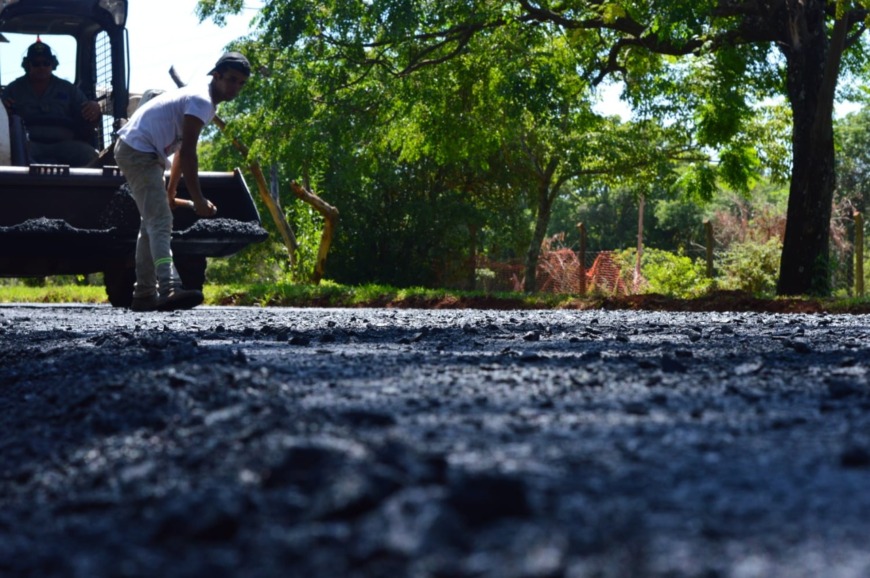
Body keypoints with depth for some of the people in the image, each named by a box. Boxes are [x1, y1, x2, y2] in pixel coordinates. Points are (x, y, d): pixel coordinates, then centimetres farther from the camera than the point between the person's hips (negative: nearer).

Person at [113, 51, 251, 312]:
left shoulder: (202, 99, 16)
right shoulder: (201, 101, -16)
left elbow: (181, 150, 23)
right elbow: (187, 153, -22)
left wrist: (171, 192, 26)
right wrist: (199, 200, -22)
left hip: (133, 151, 11)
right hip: (139, 152, -11)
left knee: (152, 222, 16)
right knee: (160, 222, -22)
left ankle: (144, 295, 21)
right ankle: (169, 288, -37)